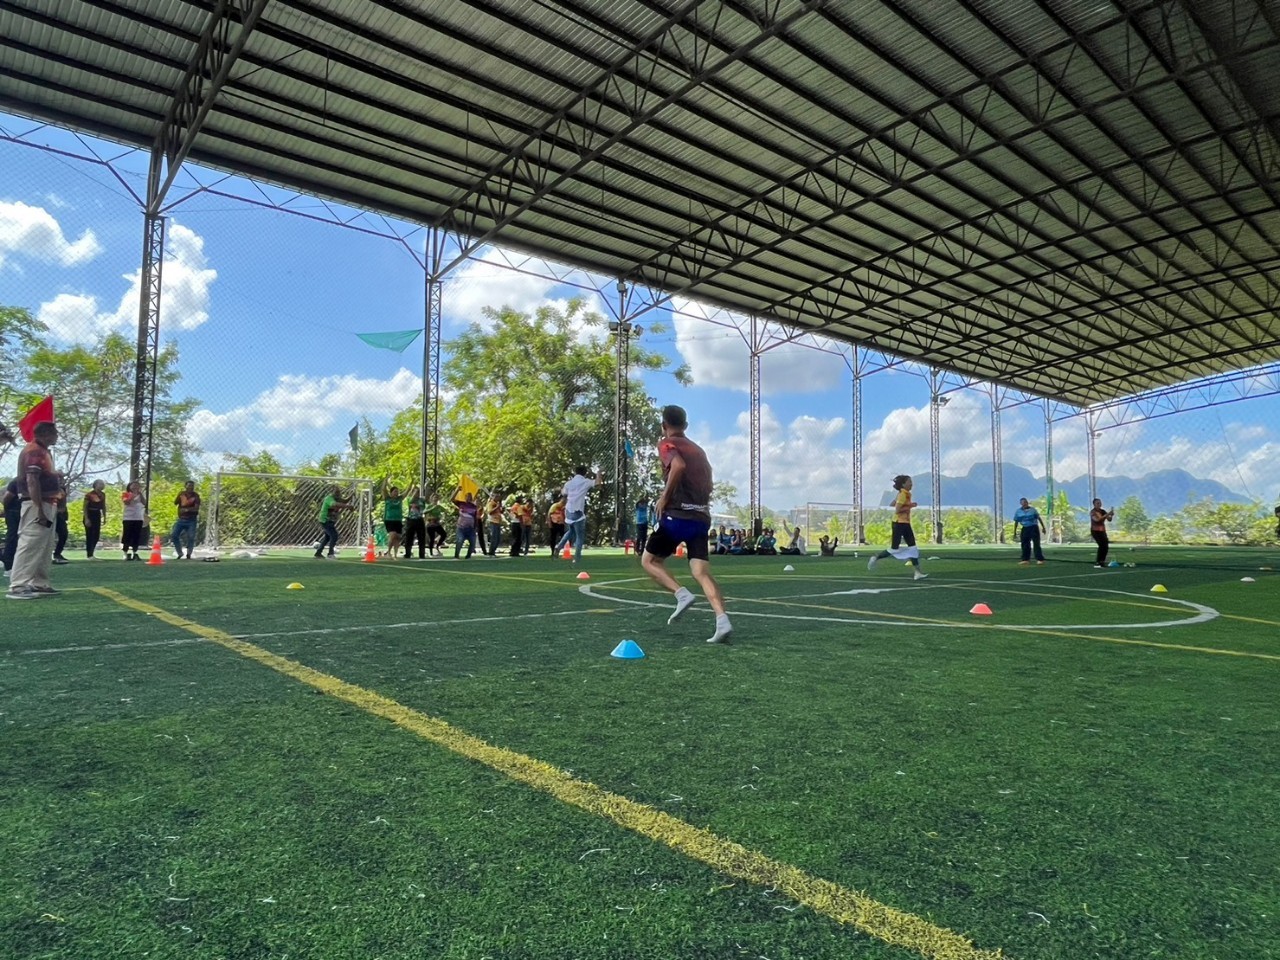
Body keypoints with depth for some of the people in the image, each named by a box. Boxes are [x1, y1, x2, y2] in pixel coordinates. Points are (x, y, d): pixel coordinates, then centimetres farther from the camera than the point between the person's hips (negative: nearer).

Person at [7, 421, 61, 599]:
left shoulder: (43, 451, 18)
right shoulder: (34, 451, -12)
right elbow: (32, 481, -20)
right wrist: (40, 510, -24)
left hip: (47, 504, 10)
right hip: (37, 505, -10)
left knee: (44, 547, 11)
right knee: (29, 545, -11)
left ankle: (39, 584, 16)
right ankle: (18, 586, -11)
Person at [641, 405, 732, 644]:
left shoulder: (666, 444, 1)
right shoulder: (698, 449, 22)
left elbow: (678, 465, -20)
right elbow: (708, 485, 25)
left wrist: (665, 497, -12)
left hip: (677, 514, -6)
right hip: (702, 516, 6)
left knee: (649, 560, 11)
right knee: (702, 571, -1)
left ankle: (682, 593, -10)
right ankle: (722, 621, -19)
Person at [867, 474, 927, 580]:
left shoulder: (906, 494, 12)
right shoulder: (902, 494, -16)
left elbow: (892, 504, 20)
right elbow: (897, 510, -23)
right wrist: (909, 507, -19)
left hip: (905, 523, 9)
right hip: (899, 523, -9)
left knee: (913, 547, 4)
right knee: (894, 549, -4)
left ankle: (917, 573, 4)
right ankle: (875, 558, 15)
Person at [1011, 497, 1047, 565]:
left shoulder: (1032, 509, 1)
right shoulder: (1018, 511, 5)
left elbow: (1039, 518, 8)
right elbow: (1016, 522, 9)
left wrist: (1043, 527, 6)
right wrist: (1015, 532, 7)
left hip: (1033, 528, -3)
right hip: (1025, 529, 3)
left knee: (1036, 544, -7)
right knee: (1025, 545, 4)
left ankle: (1040, 559, -6)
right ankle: (1025, 559, 11)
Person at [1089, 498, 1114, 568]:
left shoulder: (1103, 511, 7)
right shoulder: (1092, 512, -11)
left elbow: (1109, 519, 1)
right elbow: (1097, 519, -27)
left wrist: (1111, 515, -19)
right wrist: (1106, 515, -33)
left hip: (1102, 531, 6)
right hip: (1095, 531, -6)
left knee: (1106, 546, -2)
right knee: (1102, 545, -19)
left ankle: (1102, 562, 10)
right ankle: (1097, 562, -14)